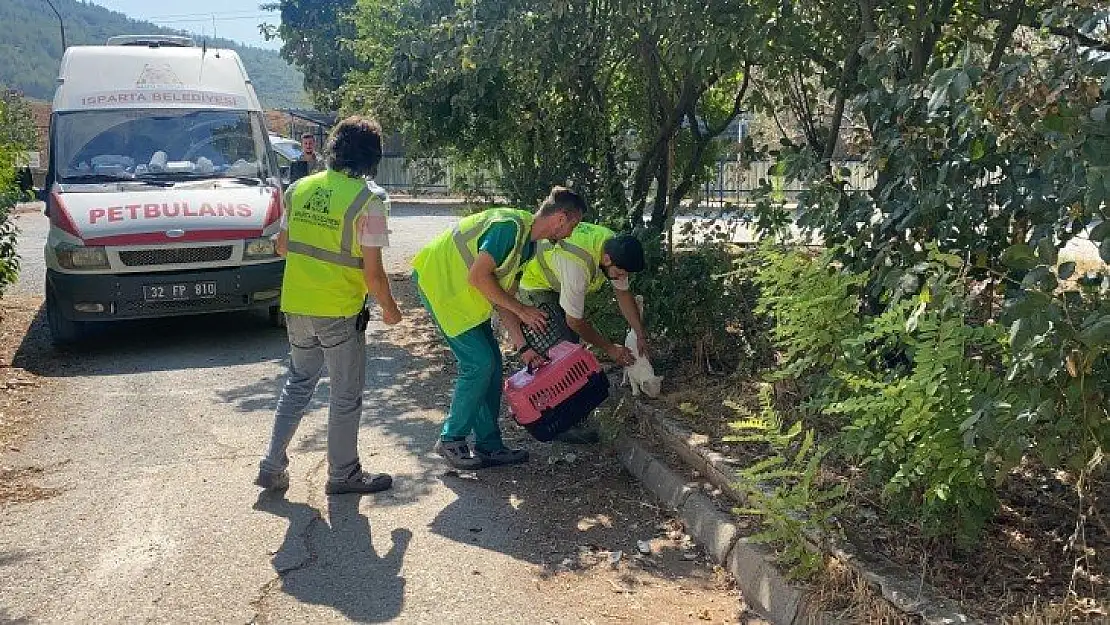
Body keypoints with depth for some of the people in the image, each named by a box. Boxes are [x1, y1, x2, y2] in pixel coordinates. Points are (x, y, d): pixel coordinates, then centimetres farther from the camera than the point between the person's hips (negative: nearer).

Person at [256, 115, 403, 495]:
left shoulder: (299, 189, 2)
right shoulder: (369, 198, -15)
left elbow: (282, 246, 12)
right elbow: (372, 270, -15)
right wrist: (389, 308, 0)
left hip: (296, 307, 6)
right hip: (340, 312, -6)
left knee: (298, 383, 22)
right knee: (346, 394, 10)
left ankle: (273, 466, 25)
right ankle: (343, 474, 23)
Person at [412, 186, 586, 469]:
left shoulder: (527, 242, 7)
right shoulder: (510, 226, -24)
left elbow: (500, 293, 9)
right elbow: (478, 276, -26)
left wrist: (522, 344, 5)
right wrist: (521, 309, -17)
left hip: (465, 293, 10)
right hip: (438, 281, -10)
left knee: (491, 364, 6)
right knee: (479, 363, -12)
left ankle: (488, 445, 15)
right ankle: (451, 440, 5)